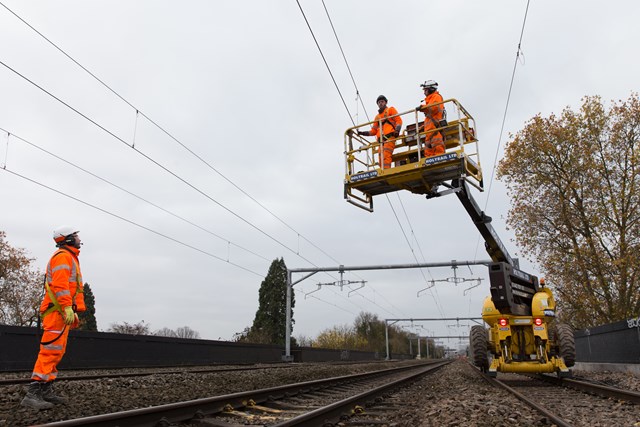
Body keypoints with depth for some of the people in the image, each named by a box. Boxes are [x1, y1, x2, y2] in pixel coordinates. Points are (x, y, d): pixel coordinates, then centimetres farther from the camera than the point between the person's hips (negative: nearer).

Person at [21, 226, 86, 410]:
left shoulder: (69, 258, 26)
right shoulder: (63, 256, -6)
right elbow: (60, 284, -19)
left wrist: (73, 311, 25)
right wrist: (68, 307, -27)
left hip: (62, 312, 11)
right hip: (57, 310, -11)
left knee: (56, 352, 9)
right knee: (51, 350, -14)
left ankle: (46, 391, 12)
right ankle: (33, 393, -17)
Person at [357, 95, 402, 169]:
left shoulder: (391, 110, 19)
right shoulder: (377, 117, 31)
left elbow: (399, 120, 6)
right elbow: (373, 131, 26)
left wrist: (397, 130, -13)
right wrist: (362, 133, 14)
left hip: (390, 137, -5)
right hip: (381, 140, 5)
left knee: (386, 155, -24)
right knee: (381, 158, -8)